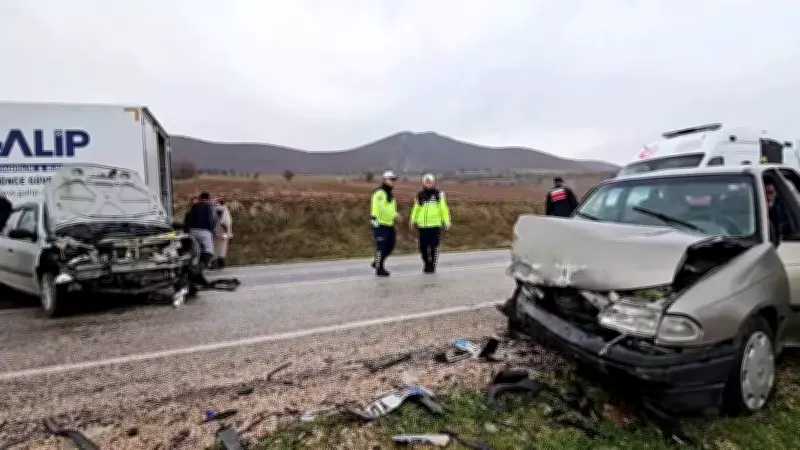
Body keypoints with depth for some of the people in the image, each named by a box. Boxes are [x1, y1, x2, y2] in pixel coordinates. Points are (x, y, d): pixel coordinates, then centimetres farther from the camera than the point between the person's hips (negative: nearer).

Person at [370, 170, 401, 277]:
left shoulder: (389, 193, 18)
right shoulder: (380, 192, -14)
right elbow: (381, 208, -25)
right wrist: (394, 214, -26)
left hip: (388, 224, 10)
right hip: (379, 224, -10)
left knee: (390, 245, 12)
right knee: (381, 246, -4)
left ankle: (377, 262, 27)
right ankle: (379, 269, 7)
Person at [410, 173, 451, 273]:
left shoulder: (439, 194, 2)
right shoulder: (420, 195, 8)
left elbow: (443, 208, 3)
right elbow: (415, 209, 15)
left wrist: (447, 221, -1)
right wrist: (412, 220, 7)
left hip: (435, 225, -2)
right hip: (422, 226, 2)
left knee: (434, 247, -1)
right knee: (423, 246, 5)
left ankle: (432, 265, 13)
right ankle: (426, 264, 25)